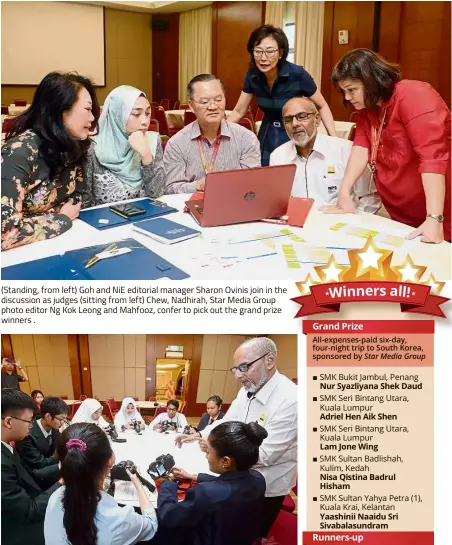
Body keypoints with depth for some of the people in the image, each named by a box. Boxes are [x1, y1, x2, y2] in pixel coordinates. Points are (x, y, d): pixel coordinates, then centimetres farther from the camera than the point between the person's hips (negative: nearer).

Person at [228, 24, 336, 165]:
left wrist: (334, 139, -19)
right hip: (267, 138, 4)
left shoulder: (297, 74, -21)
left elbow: (322, 106, -9)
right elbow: (238, 112, 1)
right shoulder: (253, 75, -10)